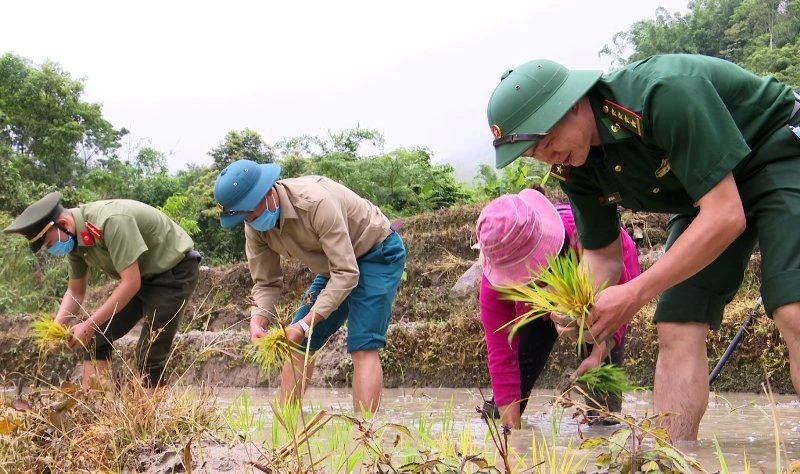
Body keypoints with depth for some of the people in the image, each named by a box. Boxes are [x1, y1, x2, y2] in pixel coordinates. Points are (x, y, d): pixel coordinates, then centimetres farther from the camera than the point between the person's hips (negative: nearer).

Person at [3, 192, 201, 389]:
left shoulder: (111, 221, -31)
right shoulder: (74, 239, -4)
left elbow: (131, 283, -31)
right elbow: (75, 292, 7)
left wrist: (89, 325, -26)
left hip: (175, 270, -9)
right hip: (142, 275, 9)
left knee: (150, 356, -14)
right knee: (97, 337, 1)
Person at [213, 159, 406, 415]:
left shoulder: (316, 202, -35)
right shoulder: (255, 226, -12)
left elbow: (346, 274, -33)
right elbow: (266, 283, -3)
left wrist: (306, 324, -36)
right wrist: (257, 323, -22)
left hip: (379, 253, -8)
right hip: (336, 263, 8)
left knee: (362, 347, -19)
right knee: (297, 343, 2)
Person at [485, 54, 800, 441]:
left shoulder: (666, 93, -34)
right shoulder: (573, 167, -10)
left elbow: (726, 216, -34)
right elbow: (602, 253, 3)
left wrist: (637, 293, -34)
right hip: (704, 188, 7)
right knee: (676, 331, -7)